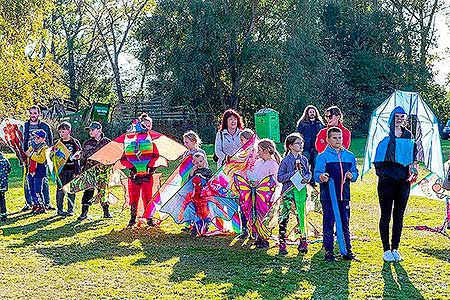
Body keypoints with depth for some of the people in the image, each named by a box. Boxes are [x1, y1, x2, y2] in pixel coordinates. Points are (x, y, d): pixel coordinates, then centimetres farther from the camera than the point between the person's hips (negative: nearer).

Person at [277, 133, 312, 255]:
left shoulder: (304, 159, 8)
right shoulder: (285, 160, -5)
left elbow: (309, 173, 16)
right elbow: (279, 177, -7)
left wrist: (306, 177, -7)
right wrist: (293, 173, -17)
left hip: (301, 191, 3)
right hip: (288, 191, -3)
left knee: (301, 216, 8)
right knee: (283, 218, -3)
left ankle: (303, 242, 20)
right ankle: (282, 244, 5)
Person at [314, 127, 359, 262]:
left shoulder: (349, 156, 11)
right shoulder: (323, 156, -3)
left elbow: (355, 172, 15)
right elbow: (317, 173, -12)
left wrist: (351, 175, -8)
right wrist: (321, 177, -34)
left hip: (344, 196, 4)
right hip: (328, 196, -4)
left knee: (345, 224, 12)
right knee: (328, 224, 0)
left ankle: (347, 251, 20)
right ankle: (329, 252, 8)